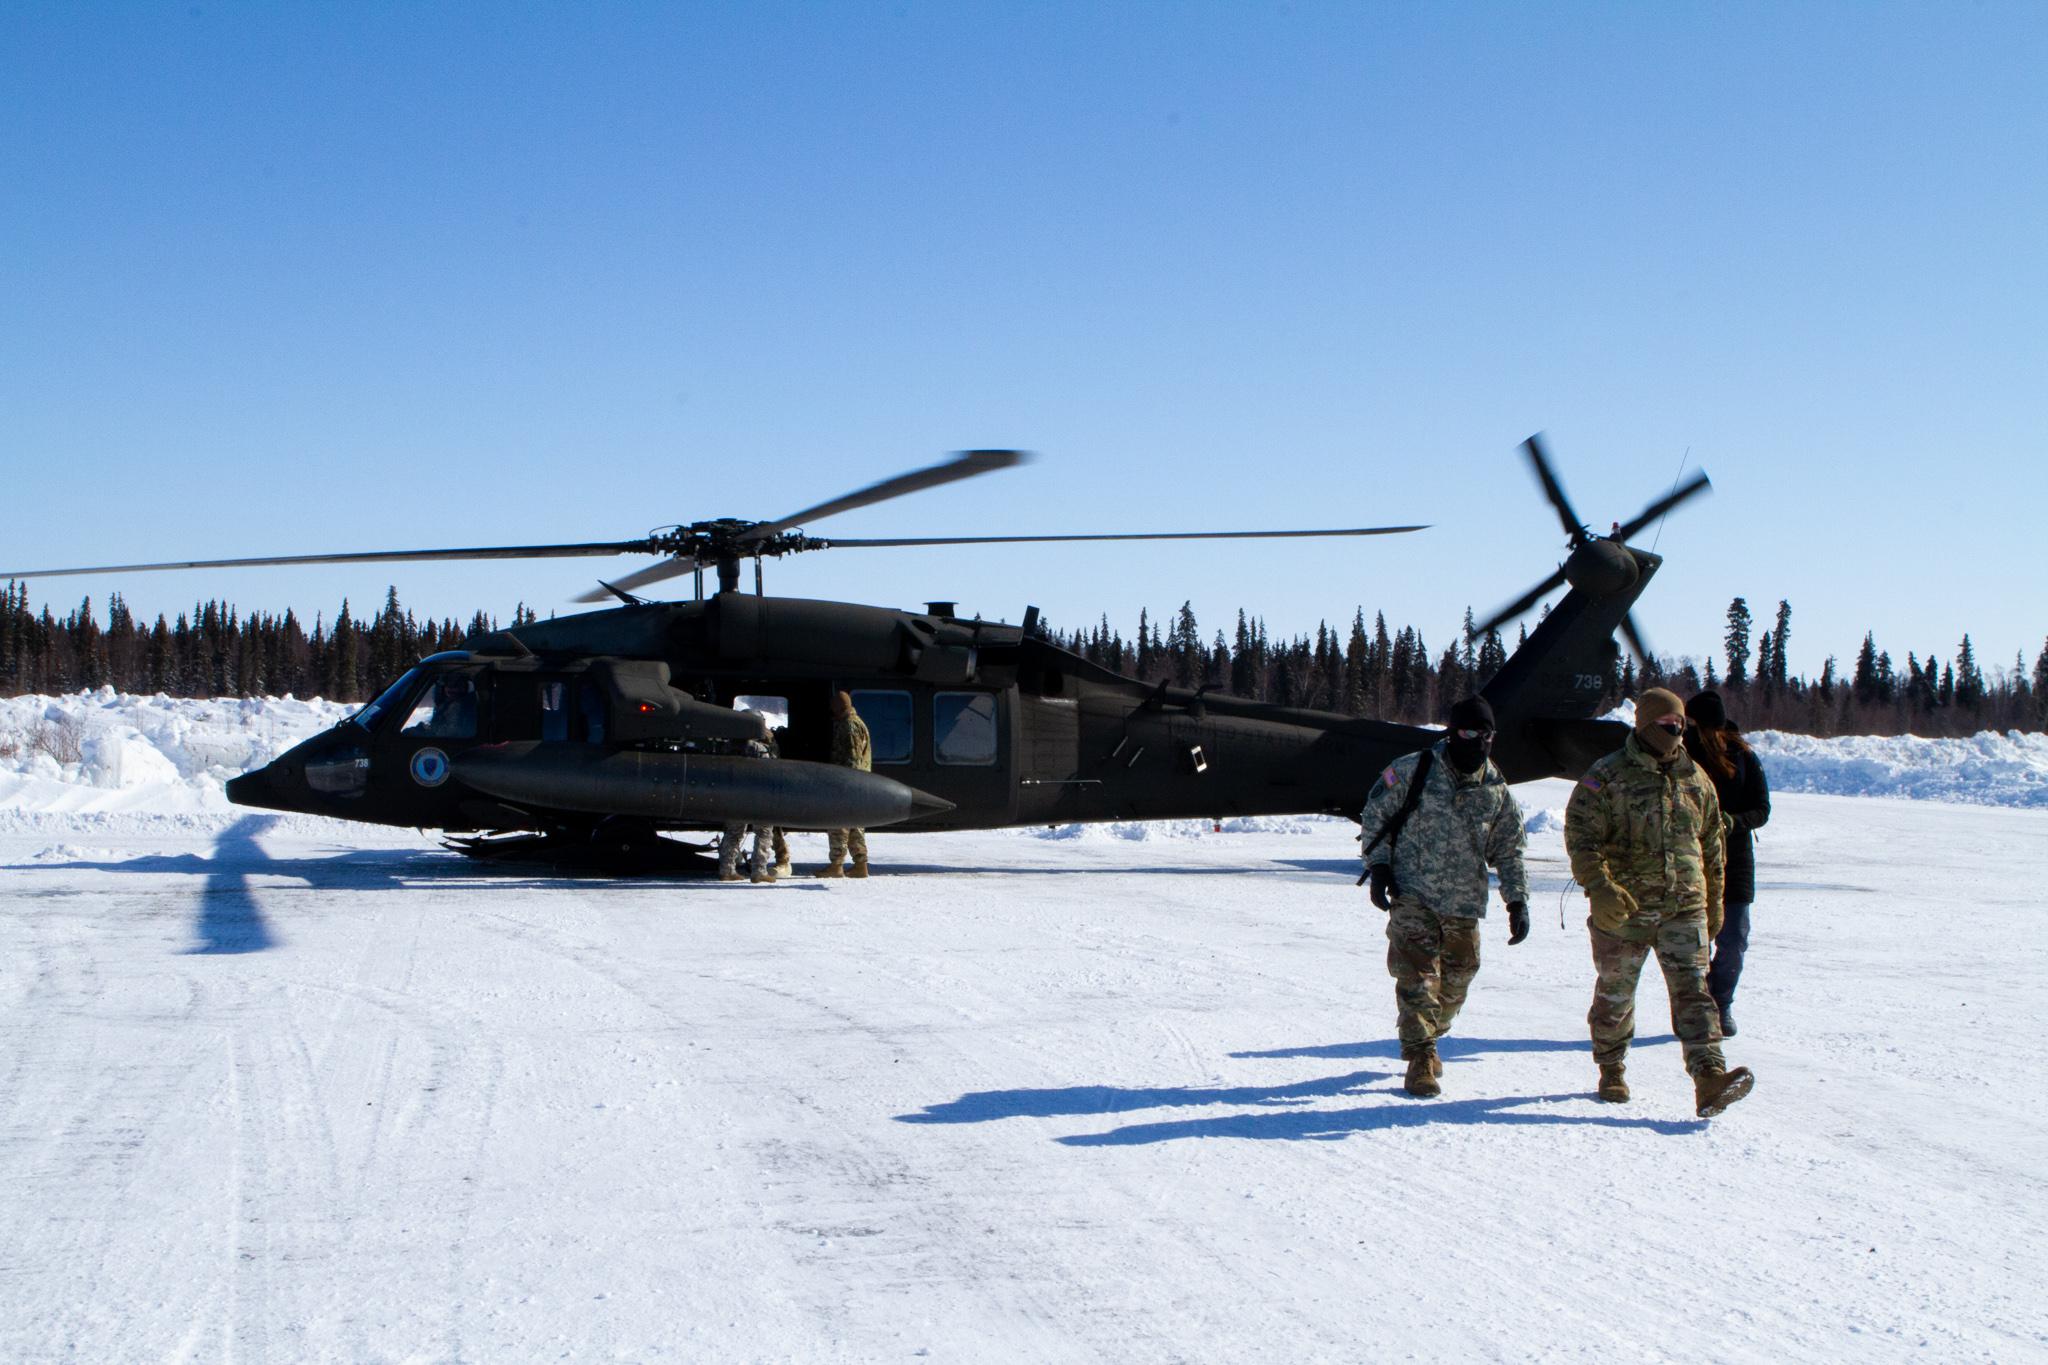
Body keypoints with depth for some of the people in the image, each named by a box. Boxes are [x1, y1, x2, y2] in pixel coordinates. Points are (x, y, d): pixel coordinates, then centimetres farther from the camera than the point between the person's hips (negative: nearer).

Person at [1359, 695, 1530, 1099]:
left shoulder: (1497, 792, 7)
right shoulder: (1413, 770, -4)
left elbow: (1508, 852, 15)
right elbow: (1374, 815, 3)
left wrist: (1517, 901, 8)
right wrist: (1378, 866, -5)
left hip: (1464, 902, 4)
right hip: (1413, 894, -4)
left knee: (1456, 979, 11)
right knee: (1418, 975, -14)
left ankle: (1427, 1040, 34)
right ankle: (1420, 1061, -9)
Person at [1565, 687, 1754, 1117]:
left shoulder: (1695, 779, 10)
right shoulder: (1607, 777, -6)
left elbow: (1712, 845, 20)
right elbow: (1581, 837, -11)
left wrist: (1713, 903, 21)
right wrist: (1600, 888, -25)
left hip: (1684, 907, 3)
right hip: (1623, 909, -3)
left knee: (1692, 989, -9)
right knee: (1615, 994, 9)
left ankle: (1710, 1080, -18)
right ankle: (1612, 1071, 29)